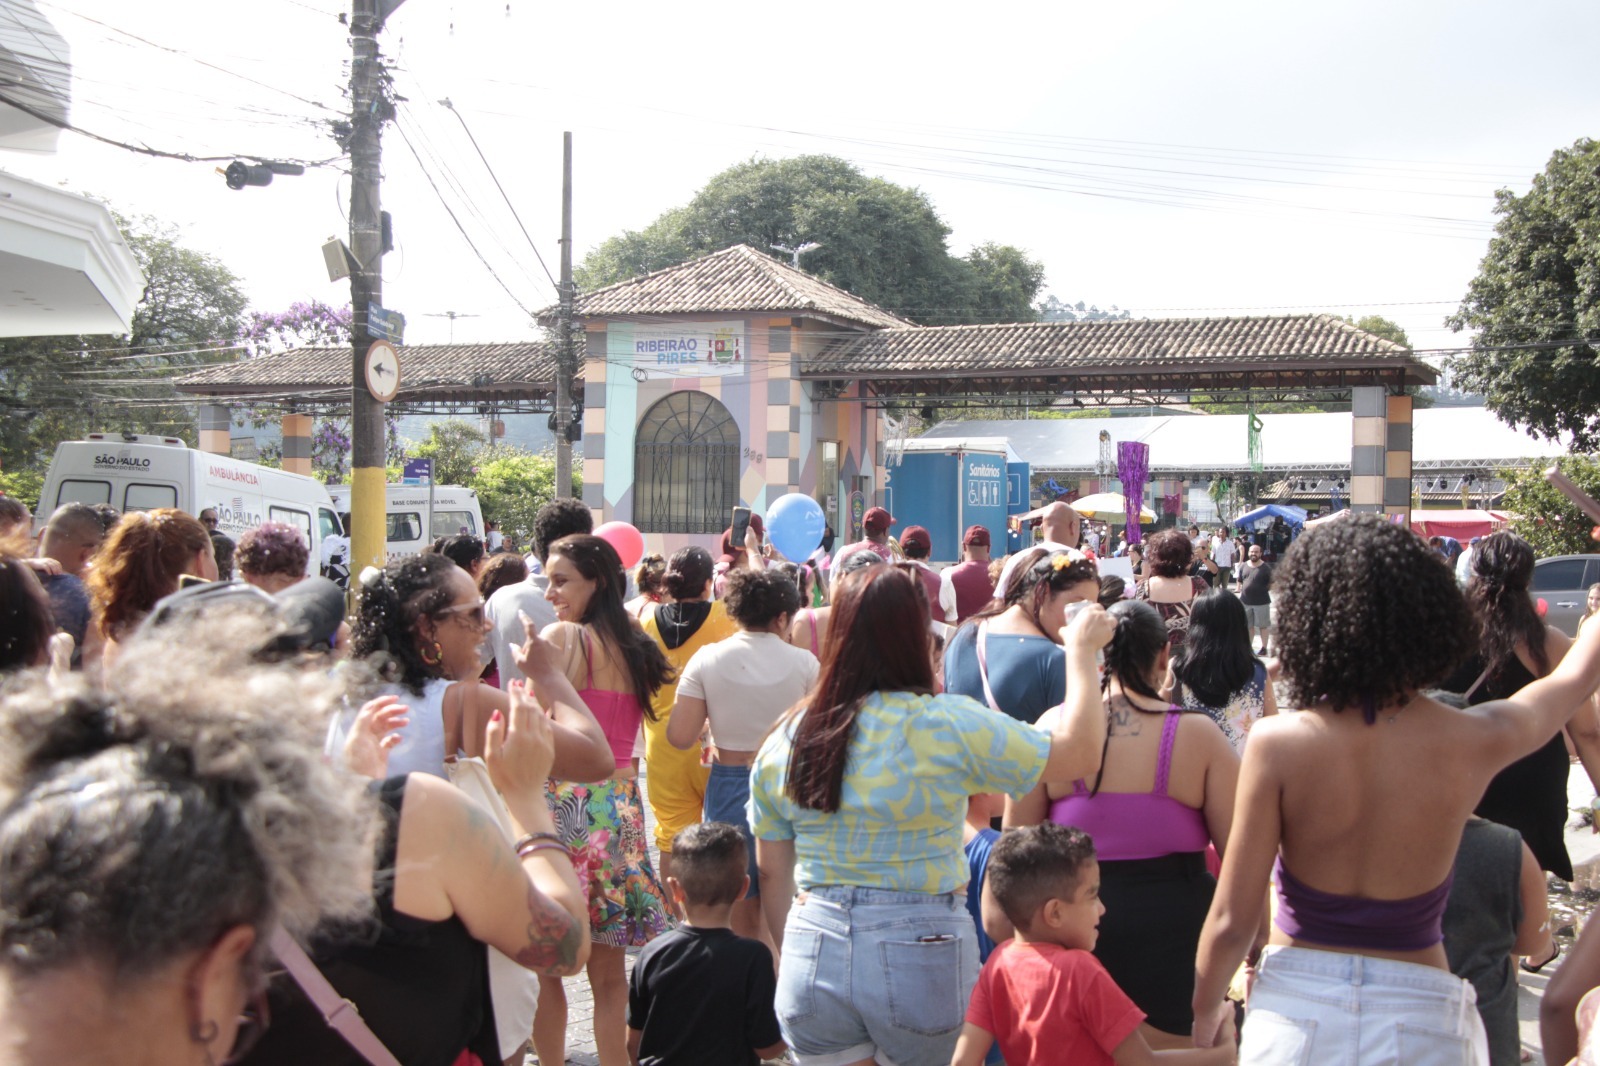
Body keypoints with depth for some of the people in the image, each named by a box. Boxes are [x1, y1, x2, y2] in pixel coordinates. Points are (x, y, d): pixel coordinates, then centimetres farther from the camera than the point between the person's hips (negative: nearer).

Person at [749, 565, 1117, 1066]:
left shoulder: (782, 742, 0)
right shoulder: (950, 727, -12)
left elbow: (772, 874, 8)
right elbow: (1081, 755, -5)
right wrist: (1080, 650, 8)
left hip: (814, 957, 3)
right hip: (922, 962, -3)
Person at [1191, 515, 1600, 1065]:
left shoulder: (1277, 744, -17)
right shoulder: (1475, 742, -12)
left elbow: (1232, 922, -12)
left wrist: (1205, 1010, 6)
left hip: (1296, 1006, -1)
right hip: (1418, 1019, 1)